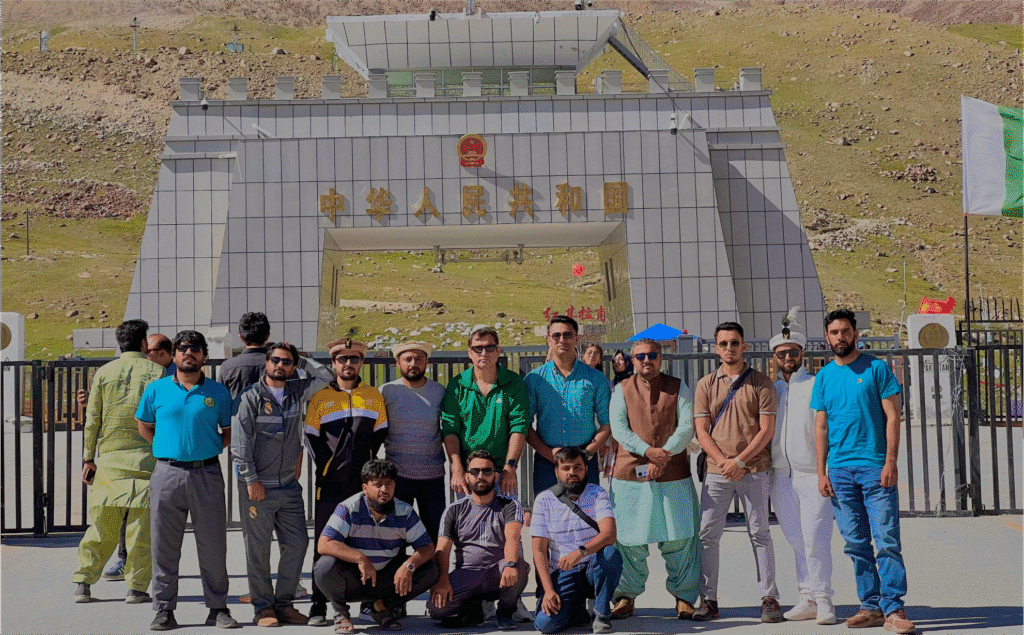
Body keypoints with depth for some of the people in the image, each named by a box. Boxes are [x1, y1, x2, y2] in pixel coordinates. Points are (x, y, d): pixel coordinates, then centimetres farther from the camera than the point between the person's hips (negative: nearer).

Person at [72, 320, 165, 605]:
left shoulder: (104, 373, 6)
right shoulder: (158, 372, 3)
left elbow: (92, 420, 5)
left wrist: (88, 458, 11)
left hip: (110, 456, 2)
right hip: (148, 455, -2)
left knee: (102, 523, 8)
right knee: (142, 525, 1)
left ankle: (82, 582, 7)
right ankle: (136, 587, 2)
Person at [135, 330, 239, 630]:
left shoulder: (218, 392, 6)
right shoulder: (156, 390, 7)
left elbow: (230, 432, 14)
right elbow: (144, 426, 18)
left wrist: (209, 449, 2)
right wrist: (168, 450, 7)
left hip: (207, 474, 0)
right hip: (167, 473, 0)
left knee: (213, 544, 2)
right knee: (164, 545, 3)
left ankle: (218, 608, 11)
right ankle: (164, 609, 12)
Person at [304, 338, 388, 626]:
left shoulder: (373, 396, 10)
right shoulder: (320, 398, 6)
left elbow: (380, 433, 13)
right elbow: (311, 437, 7)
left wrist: (366, 463, 5)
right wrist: (325, 466, -2)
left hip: (365, 483, 1)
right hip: (330, 484, -1)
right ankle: (319, 606, 6)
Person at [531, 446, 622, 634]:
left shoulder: (597, 494, -1)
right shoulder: (544, 500, 1)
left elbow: (609, 534, -18)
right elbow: (539, 550, -2)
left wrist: (581, 552, -37)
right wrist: (548, 590, -15)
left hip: (594, 570, 0)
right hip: (562, 573, 0)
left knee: (610, 553, -35)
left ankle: (602, 615, -12)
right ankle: (576, 608, 10)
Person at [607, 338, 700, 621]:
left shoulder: (678, 388, 9)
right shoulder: (622, 390, 9)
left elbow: (687, 427, -1)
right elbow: (618, 429, -2)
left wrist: (664, 455, -15)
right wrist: (649, 451, -16)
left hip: (673, 475, 0)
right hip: (630, 474, 0)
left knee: (679, 538, 0)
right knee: (629, 539, 1)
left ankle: (684, 597, 12)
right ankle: (626, 596, 13)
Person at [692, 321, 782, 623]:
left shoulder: (761, 383, 3)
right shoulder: (705, 385, 8)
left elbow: (767, 430, -3)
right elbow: (702, 431, 4)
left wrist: (740, 460, -11)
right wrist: (724, 463, -9)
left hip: (754, 470, -2)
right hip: (717, 471, 2)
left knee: (759, 533, 2)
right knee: (708, 534, 0)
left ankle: (769, 598, 7)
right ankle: (708, 600, 7)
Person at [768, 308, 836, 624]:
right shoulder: (771, 390, 15)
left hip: (812, 473, -5)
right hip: (780, 476, 5)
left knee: (815, 539, -8)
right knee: (796, 541, 7)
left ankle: (823, 600, 1)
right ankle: (807, 599, 13)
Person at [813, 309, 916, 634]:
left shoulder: (877, 368, 1)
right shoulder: (824, 376, 12)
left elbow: (892, 416, -2)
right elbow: (821, 427, 13)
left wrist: (890, 462, -11)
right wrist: (821, 471, 6)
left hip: (876, 468, -4)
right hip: (839, 471, 4)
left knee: (887, 542, -7)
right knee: (856, 545, 7)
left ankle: (893, 609, -5)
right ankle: (871, 606, 13)